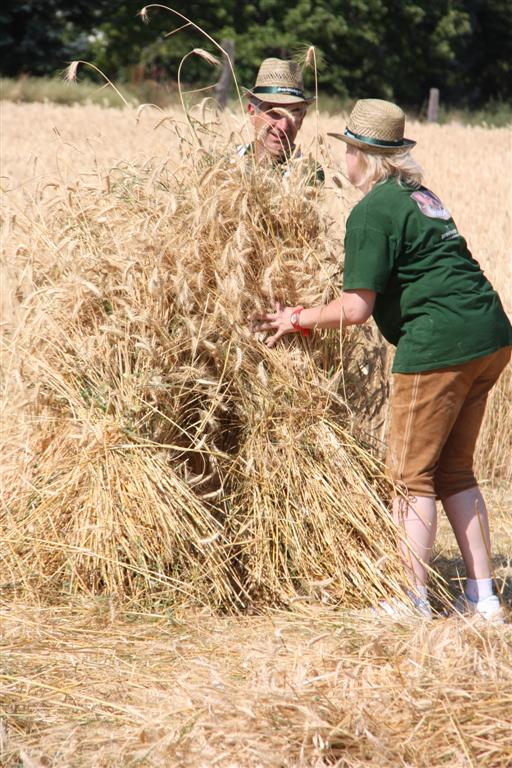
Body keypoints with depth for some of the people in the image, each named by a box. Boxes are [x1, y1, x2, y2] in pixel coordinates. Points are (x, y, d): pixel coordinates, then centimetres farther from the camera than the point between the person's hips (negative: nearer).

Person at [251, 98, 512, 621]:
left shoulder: (371, 213, -9)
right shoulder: (420, 196, 19)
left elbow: (357, 309, -12)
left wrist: (299, 320, 4)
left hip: (439, 346, -9)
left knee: (413, 475, 2)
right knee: (454, 472, 16)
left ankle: (414, 600, 6)